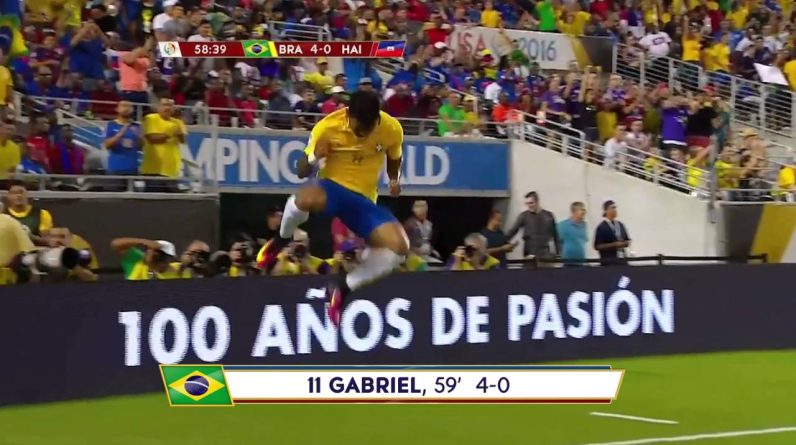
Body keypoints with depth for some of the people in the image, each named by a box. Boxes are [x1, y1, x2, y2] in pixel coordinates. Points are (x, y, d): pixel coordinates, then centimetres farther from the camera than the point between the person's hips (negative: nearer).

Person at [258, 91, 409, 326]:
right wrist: (314, 158, -26)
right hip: (332, 188, -3)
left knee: (398, 246, -24)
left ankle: (342, 287, -1)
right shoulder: (327, 127, -16)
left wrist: (394, 181, 4)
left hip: (364, 200, 3)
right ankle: (281, 241, -7)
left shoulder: (392, 129, -8)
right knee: (306, 197, -43)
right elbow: (302, 171, -7)